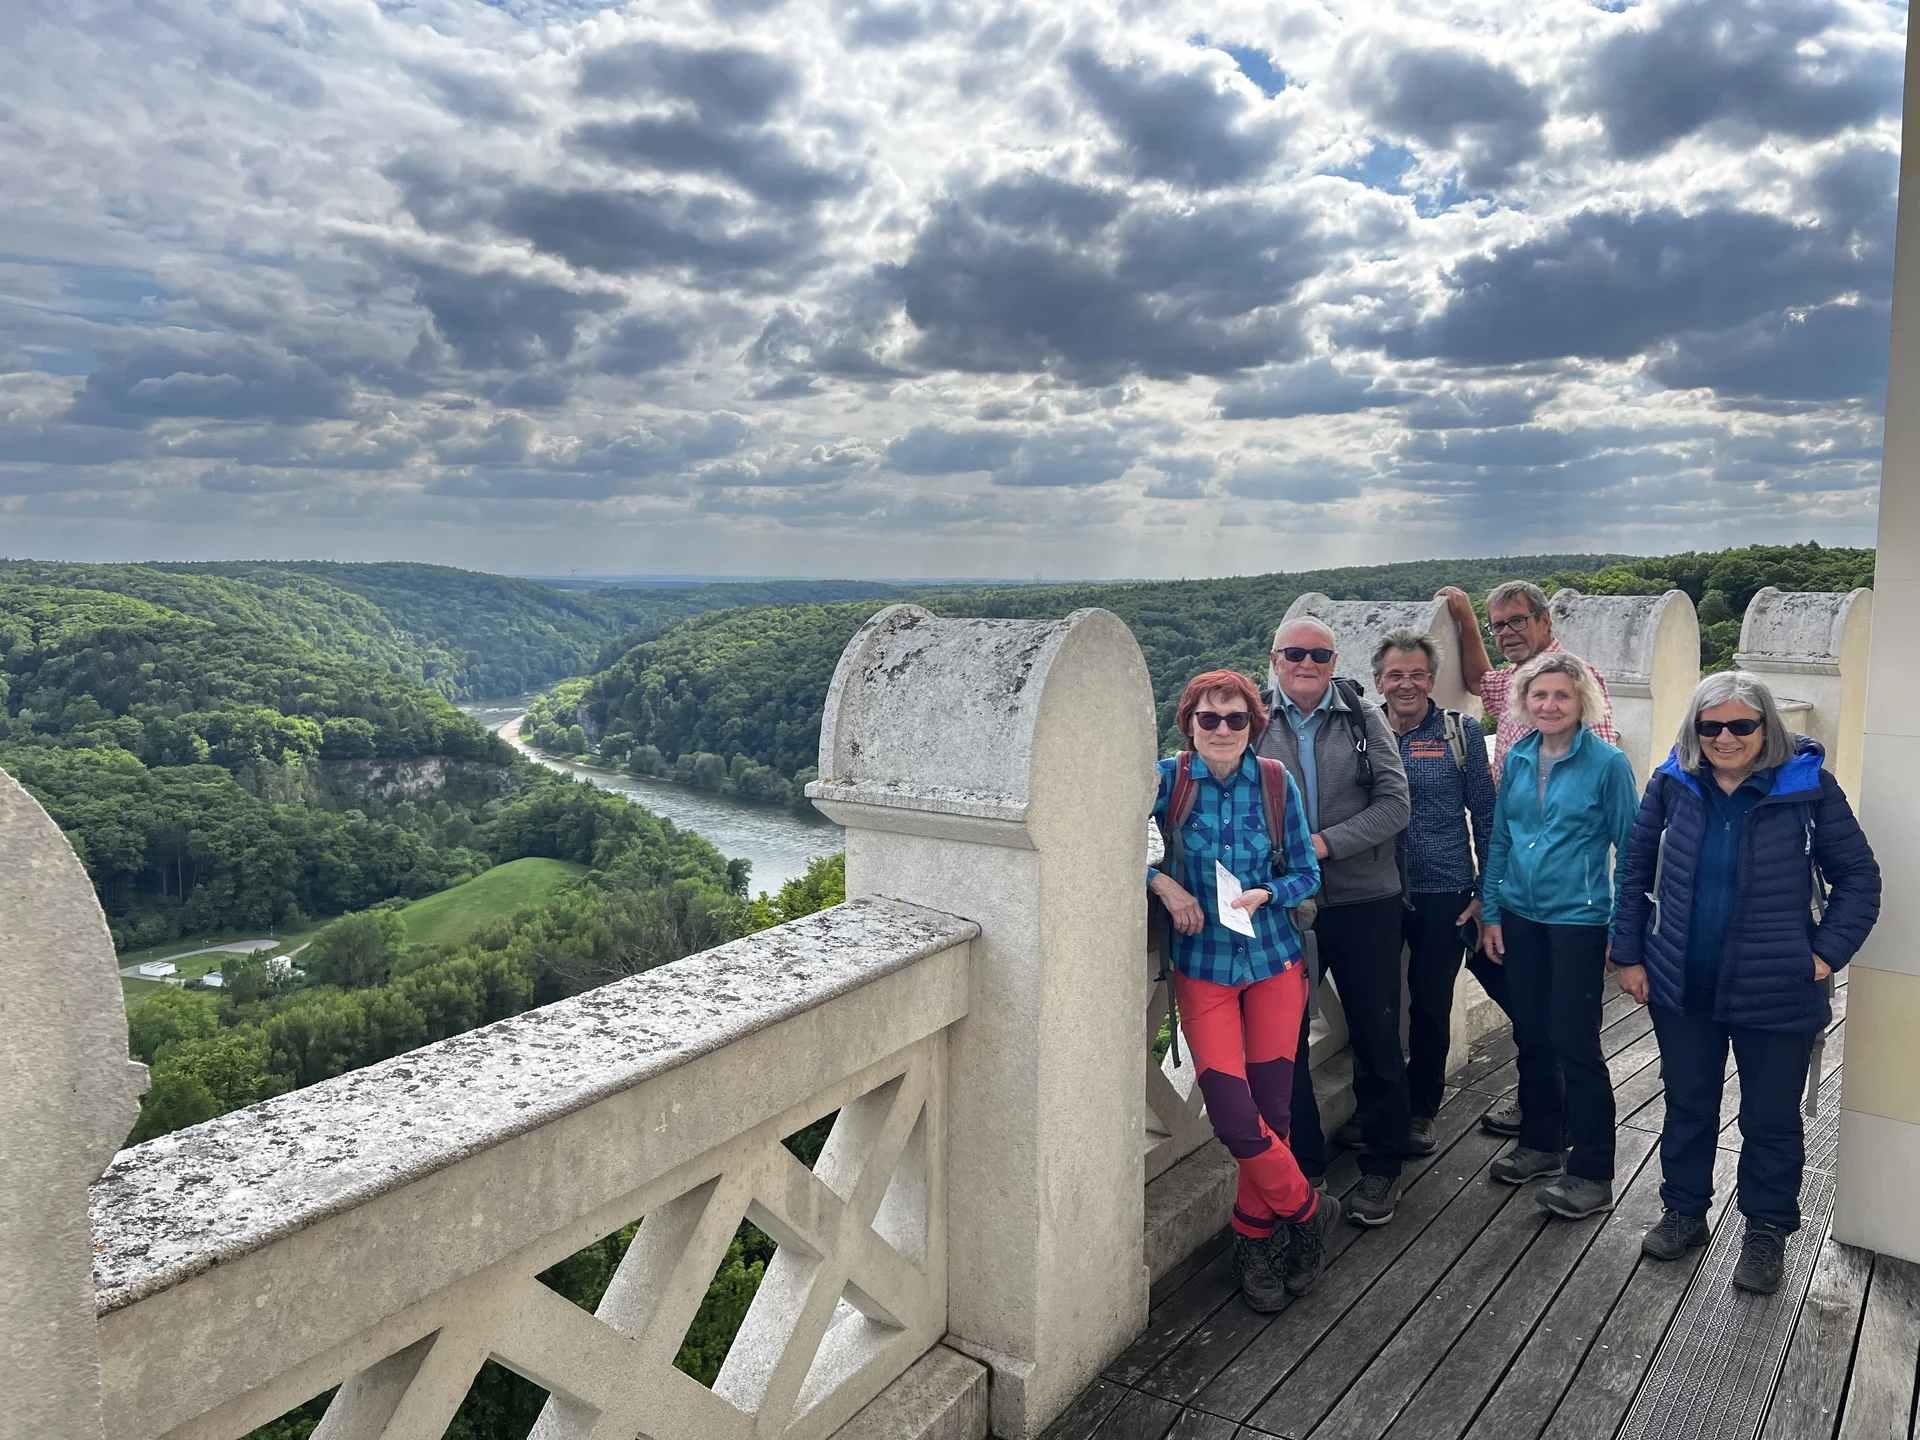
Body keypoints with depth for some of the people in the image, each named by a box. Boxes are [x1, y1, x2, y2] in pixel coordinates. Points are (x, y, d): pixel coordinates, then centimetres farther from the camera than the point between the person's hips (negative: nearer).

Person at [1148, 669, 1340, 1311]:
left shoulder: (1275, 783, -3)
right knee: (1234, 1118, -7)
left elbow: (1307, 873, 3)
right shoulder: (1167, 779, -7)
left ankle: (1254, 1238, 30)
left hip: (1274, 961, 1)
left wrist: (1264, 894, -15)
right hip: (1202, 967, -1)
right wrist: (1161, 881, -20)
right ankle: (1308, 1210, 21)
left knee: (1271, 1111, 5)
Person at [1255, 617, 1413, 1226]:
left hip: (1364, 901, 0)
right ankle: (1302, 1167, 25)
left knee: (1377, 1038, 9)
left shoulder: (1365, 720, 2)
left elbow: (1394, 804, -5)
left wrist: (1326, 843, -16)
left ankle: (1382, 1165, 27)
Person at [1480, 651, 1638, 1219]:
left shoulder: (1607, 764, -10)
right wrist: (1491, 912, 7)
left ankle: (1592, 1173, 11)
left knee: (1575, 1043, -2)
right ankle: (1539, 1140, 32)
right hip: (1519, 916, 5)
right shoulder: (1518, 759, 5)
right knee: (1531, 1034, 14)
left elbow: (1629, 848, -7)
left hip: (1577, 919, -5)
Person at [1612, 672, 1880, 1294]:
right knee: (1687, 1105, 17)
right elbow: (1636, 870, 4)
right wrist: (1630, 955, 3)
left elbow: (1859, 877, -1)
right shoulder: (1673, 784, -4)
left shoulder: (1808, 787, -10)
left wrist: (1827, 952, -8)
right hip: (1681, 986, 2)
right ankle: (1685, 1212, 35)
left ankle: (1767, 1231, 32)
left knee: (1771, 1118, 12)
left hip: (1775, 992, -2)